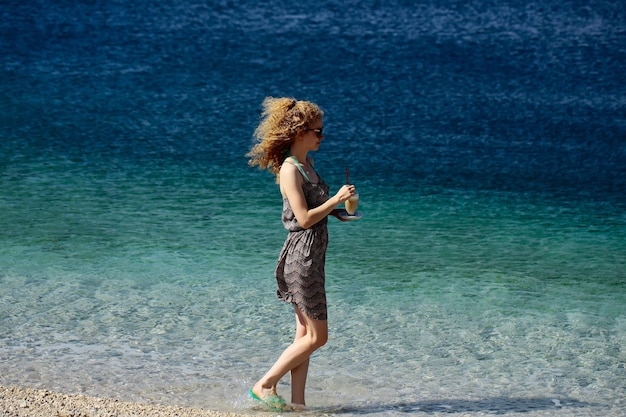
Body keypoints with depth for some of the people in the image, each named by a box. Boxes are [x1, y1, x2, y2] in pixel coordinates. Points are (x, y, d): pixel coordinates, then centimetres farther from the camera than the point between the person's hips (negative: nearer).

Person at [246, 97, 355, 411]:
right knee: (316, 336, -3)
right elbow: (304, 218, -20)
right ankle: (265, 385, 3)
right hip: (301, 254, -9)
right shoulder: (289, 169, -16)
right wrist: (335, 199, -14)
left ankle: (297, 401, 12)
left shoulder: (307, 164, 13)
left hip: (311, 255, 9)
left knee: (305, 334, 9)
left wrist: (339, 210, 11)